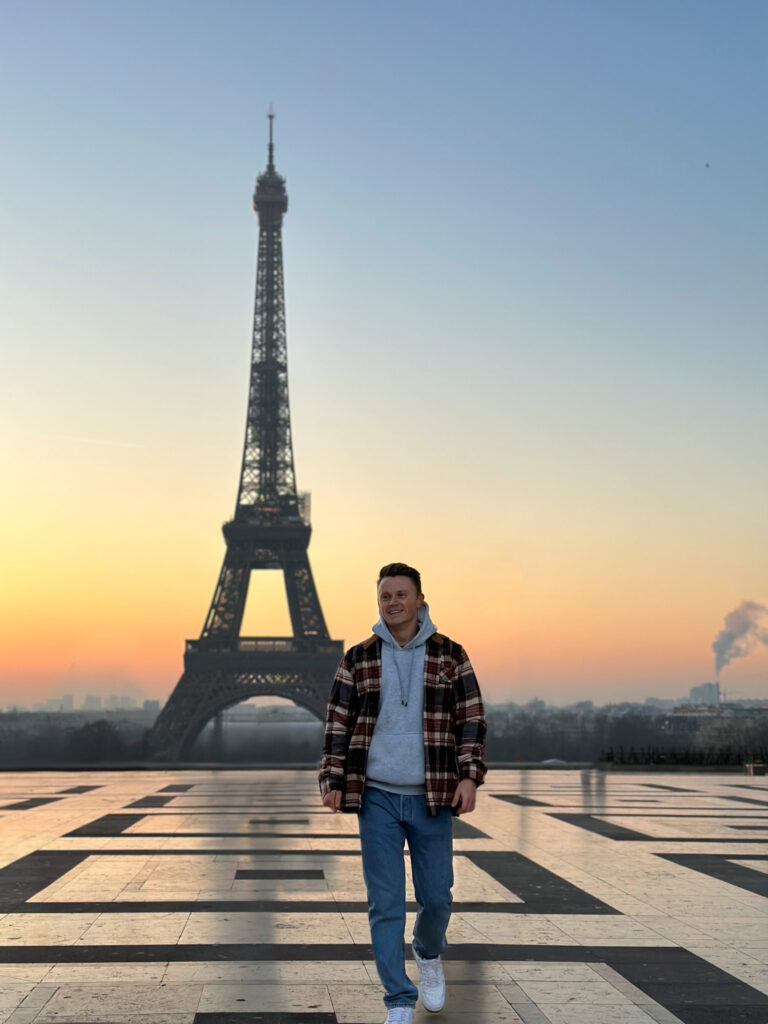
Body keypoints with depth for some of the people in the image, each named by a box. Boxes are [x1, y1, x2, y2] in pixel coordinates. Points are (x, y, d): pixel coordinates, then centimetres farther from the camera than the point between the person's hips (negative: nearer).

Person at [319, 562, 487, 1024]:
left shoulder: (450, 655, 2)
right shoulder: (358, 659, 4)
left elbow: (473, 720, 3)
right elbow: (338, 724, 6)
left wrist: (469, 776, -8)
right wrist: (333, 781, -1)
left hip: (432, 798, 0)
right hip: (377, 797, 0)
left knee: (436, 895, 7)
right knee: (385, 903, 0)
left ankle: (429, 952, 40)